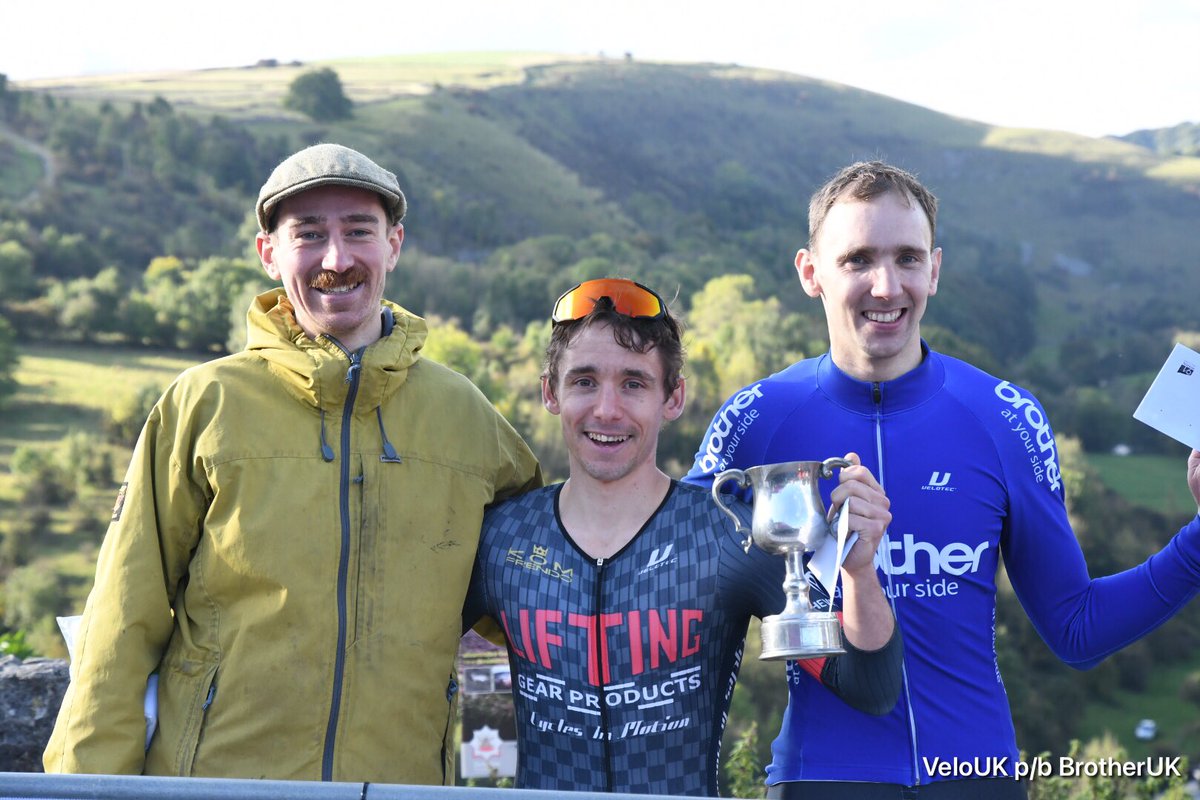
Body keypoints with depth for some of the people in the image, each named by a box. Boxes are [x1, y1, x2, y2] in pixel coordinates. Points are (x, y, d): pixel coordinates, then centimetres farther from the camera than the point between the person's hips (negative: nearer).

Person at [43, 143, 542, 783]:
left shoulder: (463, 414, 4)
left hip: (403, 773, 2)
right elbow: (124, 623, -1)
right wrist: (90, 779, -6)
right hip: (214, 769, -1)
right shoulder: (205, 405, -2)